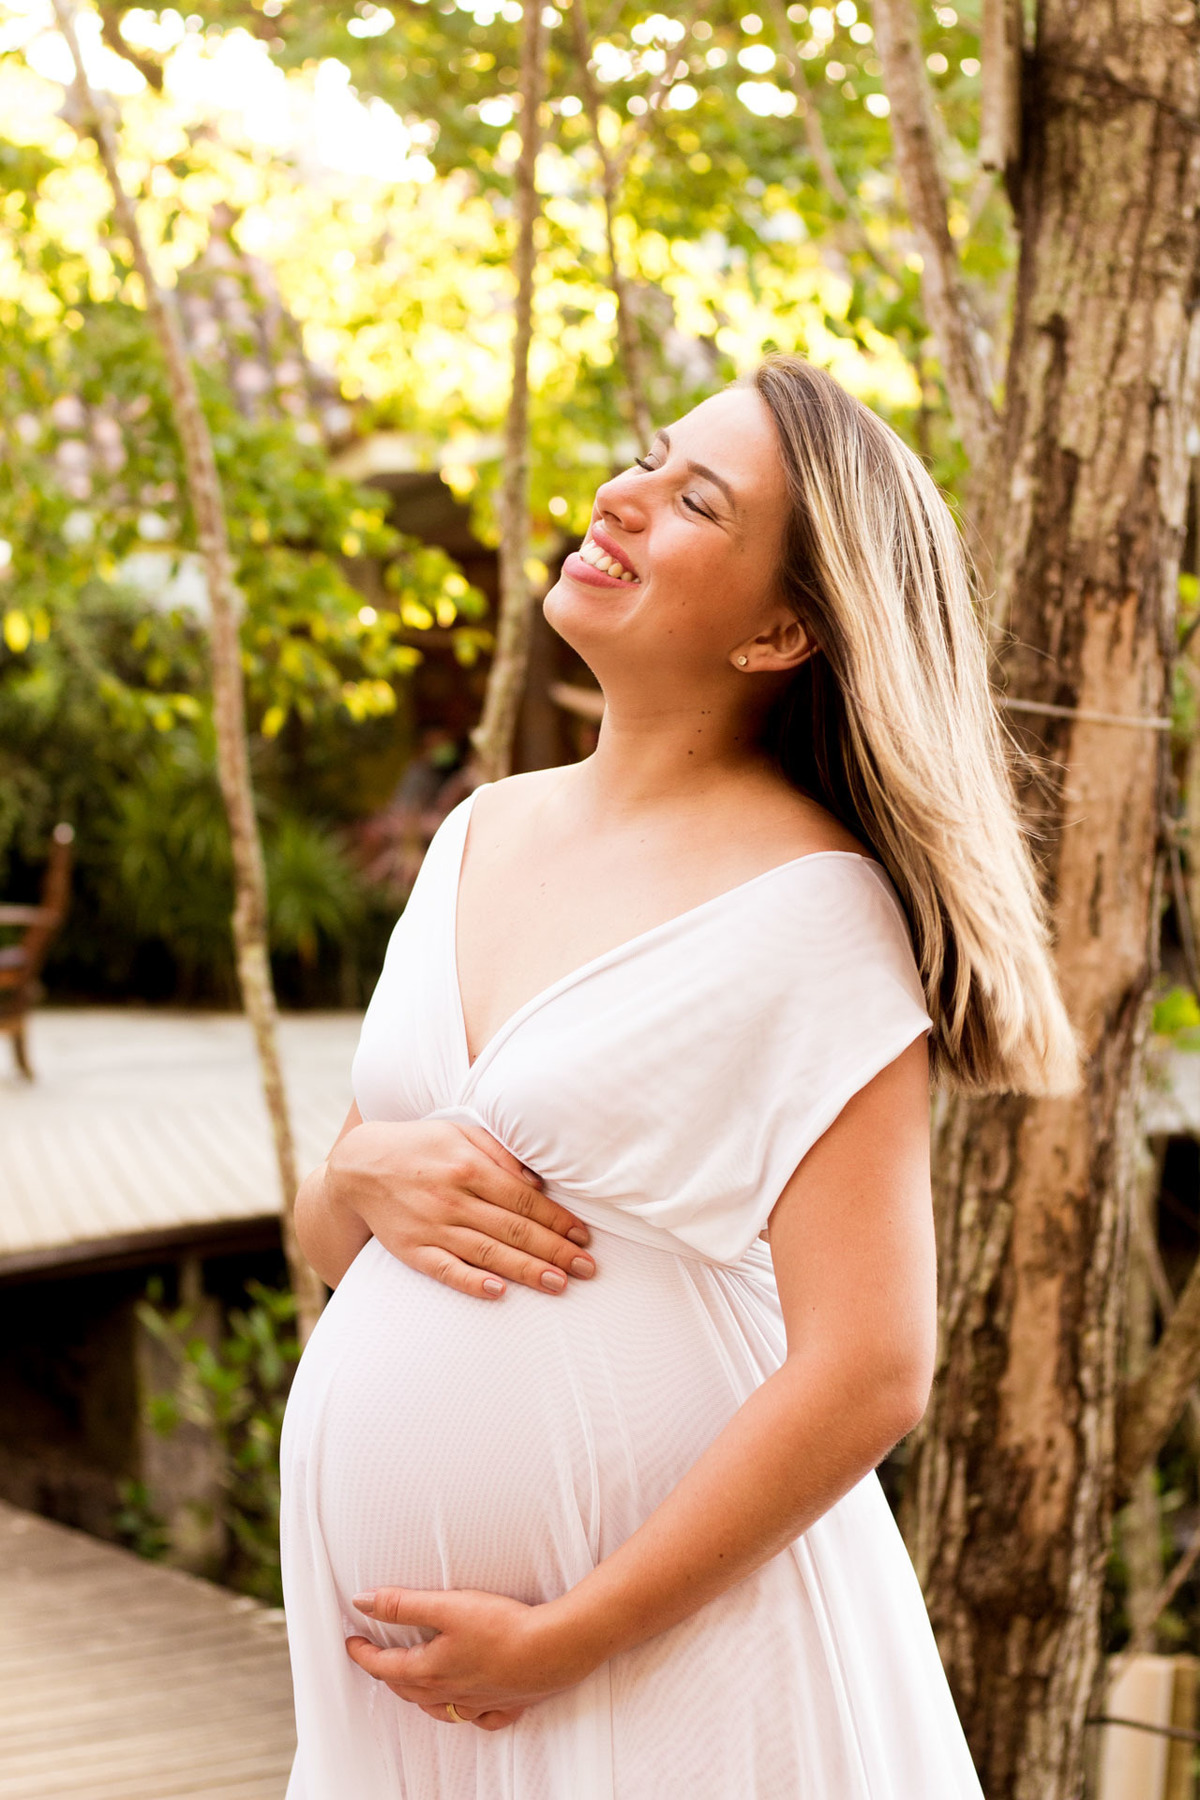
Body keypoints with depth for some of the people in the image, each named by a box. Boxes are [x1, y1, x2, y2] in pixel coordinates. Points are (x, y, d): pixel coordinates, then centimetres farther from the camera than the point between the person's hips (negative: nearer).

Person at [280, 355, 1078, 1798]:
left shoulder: (815, 908, -13)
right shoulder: (481, 834, 8)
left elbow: (870, 1374, -18)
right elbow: (324, 1239, 15)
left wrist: (558, 1644, -16)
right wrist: (367, 1180, -8)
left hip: (669, 1664, -6)